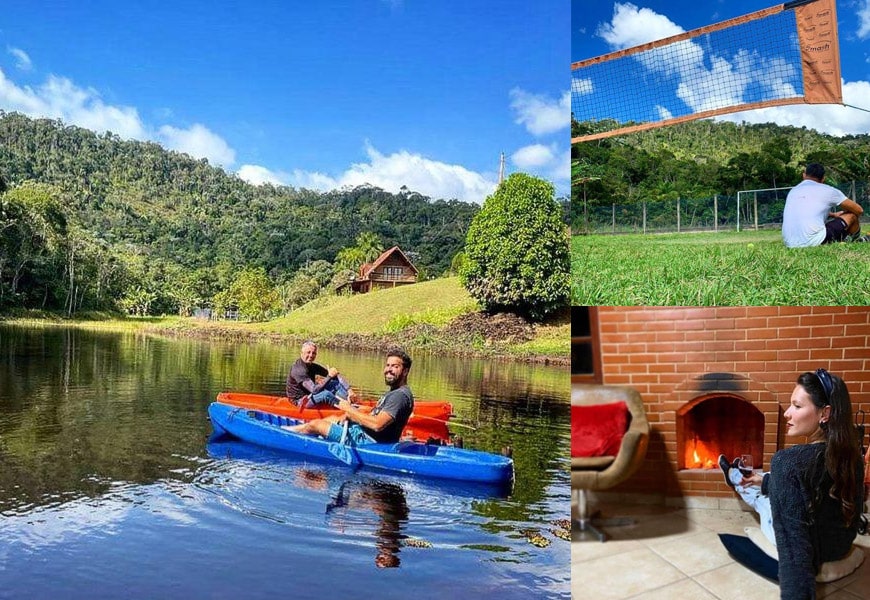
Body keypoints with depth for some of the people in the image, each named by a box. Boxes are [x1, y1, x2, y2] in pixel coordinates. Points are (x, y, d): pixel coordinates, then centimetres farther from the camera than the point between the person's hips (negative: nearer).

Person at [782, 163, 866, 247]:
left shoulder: (793, 191, 19)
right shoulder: (827, 190, 5)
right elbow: (859, 210, 17)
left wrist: (833, 215, 47)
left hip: (790, 244, 5)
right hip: (814, 242, -5)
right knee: (852, 215, 17)